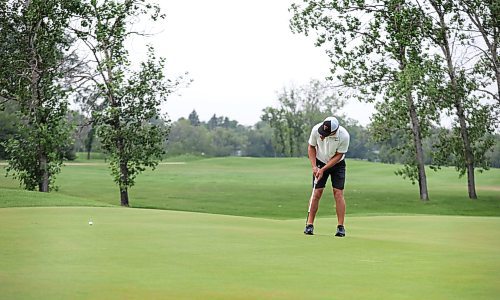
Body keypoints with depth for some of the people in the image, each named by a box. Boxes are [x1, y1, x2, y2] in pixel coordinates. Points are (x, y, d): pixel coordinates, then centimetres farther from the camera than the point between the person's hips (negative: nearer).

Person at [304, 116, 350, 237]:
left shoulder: (344, 136, -29)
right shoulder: (316, 129, -22)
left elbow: (338, 156, -18)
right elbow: (311, 147, -6)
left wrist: (323, 169, -21)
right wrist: (314, 166, -14)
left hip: (337, 164, -1)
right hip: (320, 162, 1)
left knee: (338, 193, -10)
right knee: (317, 192, -7)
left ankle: (340, 227, -8)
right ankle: (309, 224, -3)